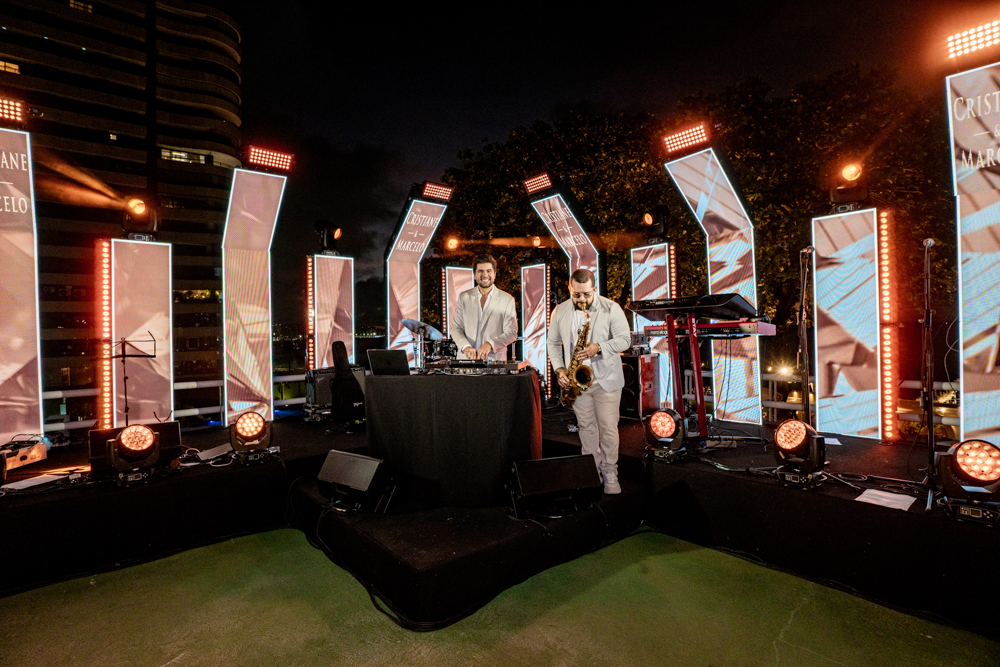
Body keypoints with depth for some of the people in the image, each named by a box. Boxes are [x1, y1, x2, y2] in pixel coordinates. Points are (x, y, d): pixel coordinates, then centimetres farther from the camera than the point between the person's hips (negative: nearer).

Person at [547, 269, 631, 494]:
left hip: (606, 379, -3)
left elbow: (625, 339, -6)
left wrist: (599, 347, -22)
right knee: (586, 428, 12)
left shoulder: (611, 308, -6)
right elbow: (553, 343, 10)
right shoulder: (560, 311, 3)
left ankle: (610, 475, 16)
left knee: (608, 428, 0)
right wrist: (559, 369, -3)